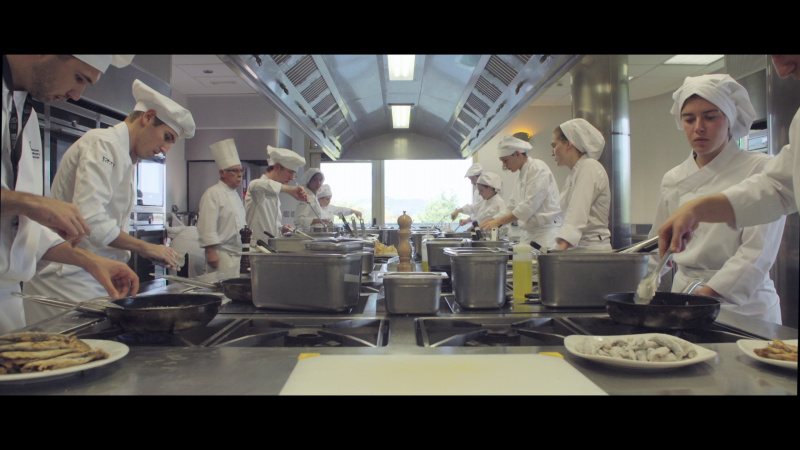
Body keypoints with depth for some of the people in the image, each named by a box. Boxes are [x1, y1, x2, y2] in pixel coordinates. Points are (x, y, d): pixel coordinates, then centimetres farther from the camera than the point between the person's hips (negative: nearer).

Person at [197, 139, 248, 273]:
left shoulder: (235, 194, 19)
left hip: (238, 254, 9)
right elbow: (207, 227, -17)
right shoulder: (212, 194, -9)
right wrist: (211, 252, -21)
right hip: (222, 256, -8)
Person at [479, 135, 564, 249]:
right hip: (529, 235, 8)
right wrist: (489, 223, 10)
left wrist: (498, 222, -15)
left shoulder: (538, 168, -8)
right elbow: (511, 208, 22)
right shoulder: (521, 177, 19)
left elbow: (529, 206, -16)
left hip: (546, 231, -8)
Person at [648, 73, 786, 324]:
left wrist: (709, 292, -21)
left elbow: (757, 253, -12)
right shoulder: (673, 180, 8)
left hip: (743, 305, -3)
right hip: (683, 298, 3)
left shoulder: (759, 170, -4)